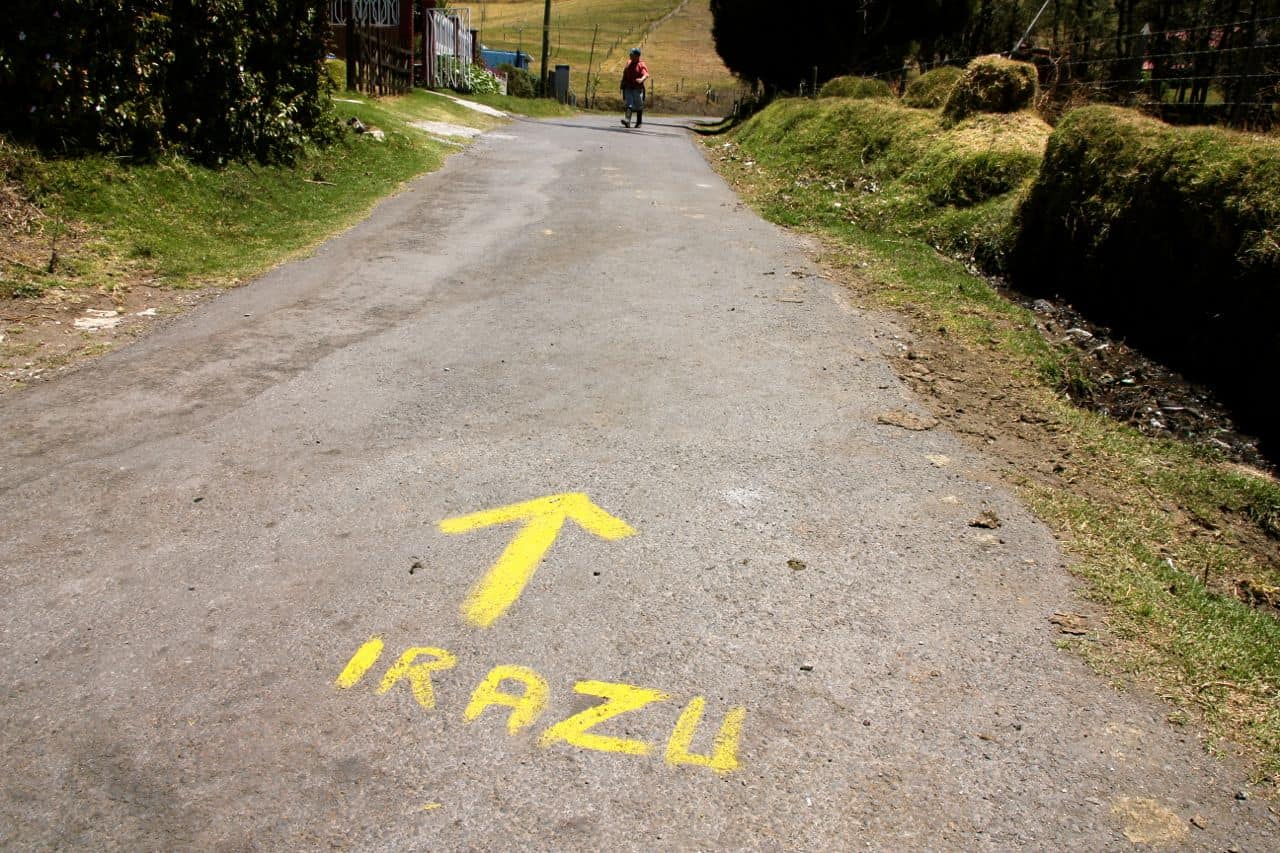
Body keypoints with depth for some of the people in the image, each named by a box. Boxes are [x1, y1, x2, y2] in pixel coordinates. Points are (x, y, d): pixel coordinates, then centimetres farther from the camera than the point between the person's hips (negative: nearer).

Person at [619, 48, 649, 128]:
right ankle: (627, 121, -23)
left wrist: (641, 79, -39)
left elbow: (646, 75, -19)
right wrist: (623, 85, 24)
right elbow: (625, 75, 22)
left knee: (638, 106, 5)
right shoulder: (628, 64, 13)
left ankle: (639, 123, 18)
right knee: (629, 105, -9)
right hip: (628, 88, 4)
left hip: (638, 88, -4)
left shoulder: (641, 65, -5)